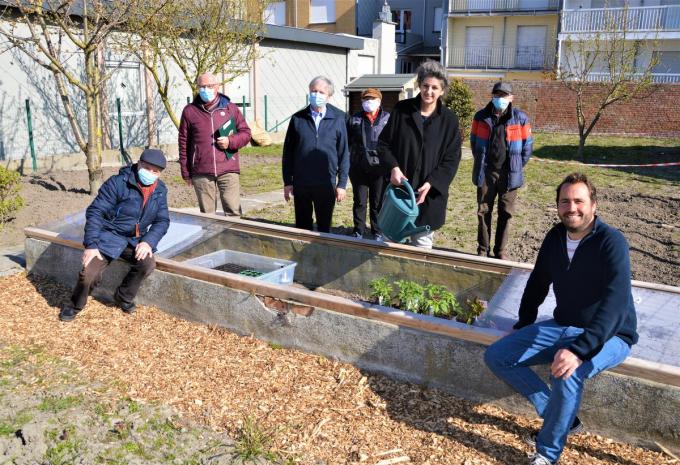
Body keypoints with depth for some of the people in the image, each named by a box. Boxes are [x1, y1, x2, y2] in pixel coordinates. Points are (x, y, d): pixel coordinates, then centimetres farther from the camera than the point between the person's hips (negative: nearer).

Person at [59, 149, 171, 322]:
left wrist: (148, 242, -17)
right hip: (109, 237, -4)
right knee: (89, 274, -19)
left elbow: (162, 220, 1)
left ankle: (123, 297, 5)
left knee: (148, 263, -24)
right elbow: (95, 212, -16)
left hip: (135, 240, 4)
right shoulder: (117, 183, -17)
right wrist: (91, 244, -22)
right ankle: (75, 305, 15)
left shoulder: (160, 191, -1)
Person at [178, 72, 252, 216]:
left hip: (228, 170, 0)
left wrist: (230, 142, -9)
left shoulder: (230, 108, 8)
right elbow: (183, 142, 9)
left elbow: (245, 133, 12)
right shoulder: (190, 111, 6)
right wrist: (186, 172, 8)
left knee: (233, 211, -4)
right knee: (207, 214, 6)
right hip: (201, 173, 0)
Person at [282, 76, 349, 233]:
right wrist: (287, 182, 1)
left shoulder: (338, 119, 0)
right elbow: (288, 152, 4)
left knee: (324, 227, 12)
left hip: (326, 185, -1)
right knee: (302, 227, 11)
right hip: (300, 184, 1)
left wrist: (342, 184, -2)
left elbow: (344, 153, 1)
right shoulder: (298, 118, 2)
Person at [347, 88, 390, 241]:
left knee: (378, 202, 9)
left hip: (380, 168, -1)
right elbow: (347, 142, 5)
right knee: (359, 201, 10)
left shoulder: (388, 118, 2)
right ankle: (358, 231, 23)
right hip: (359, 168, 1)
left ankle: (377, 232, 23)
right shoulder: (355, 119, 6)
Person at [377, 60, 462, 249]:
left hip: (430, 193, -1)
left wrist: (430, 184, -16)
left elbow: (451, 159, -2)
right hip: (398, 188, 1)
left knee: (422, 243, 6)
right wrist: (393, 167, -13)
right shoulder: (401, 109, 1)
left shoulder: (449, 120, -1)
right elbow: (383, 143, 5)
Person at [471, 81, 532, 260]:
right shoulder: (481, 116, 2)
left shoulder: (520, 118, -2)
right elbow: (474, 141, 12)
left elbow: (527, 145, 4)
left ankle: (501, 251, 18)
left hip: (509, 174, -1)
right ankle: (483, 249, 18)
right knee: (483, 211, 6)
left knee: (506, 213, 6)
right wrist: (481, 164, 10)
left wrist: (517, 167, 3)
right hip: (486, 173, 1)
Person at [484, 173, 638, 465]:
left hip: (609, 336, -7)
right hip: (563, 327, 7)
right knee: (496, 356, -5)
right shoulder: (555, 237, -1)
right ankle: (563, 419, 3)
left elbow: (615, 304, -32)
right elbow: (538, 283, 13)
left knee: (566, 372, -37)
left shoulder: (611, 242, -21)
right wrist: (523, 327, 11)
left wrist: (579, 350, -42)